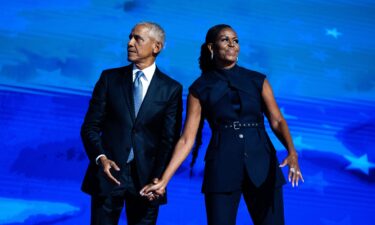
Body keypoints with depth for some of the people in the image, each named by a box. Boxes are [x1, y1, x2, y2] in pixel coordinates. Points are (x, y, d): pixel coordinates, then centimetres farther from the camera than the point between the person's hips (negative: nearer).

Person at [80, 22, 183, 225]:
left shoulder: (171, 89, 3)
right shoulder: (109, 78, 7)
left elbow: (170, 139, 0)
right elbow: (90, 126, 5)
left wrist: (158, 178, -11)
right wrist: (101, 158, -12)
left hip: (146, 178, 0)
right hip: (109, 172, 1)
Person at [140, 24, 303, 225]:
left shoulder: (257, 80, 9)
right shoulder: (200, 88, 4)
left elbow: (276, 120, 1)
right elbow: (187, 139, 1)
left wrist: (292, 152, -17)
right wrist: (163, 180, -7)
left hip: (262, 165, 2)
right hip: (221, 169, -1)